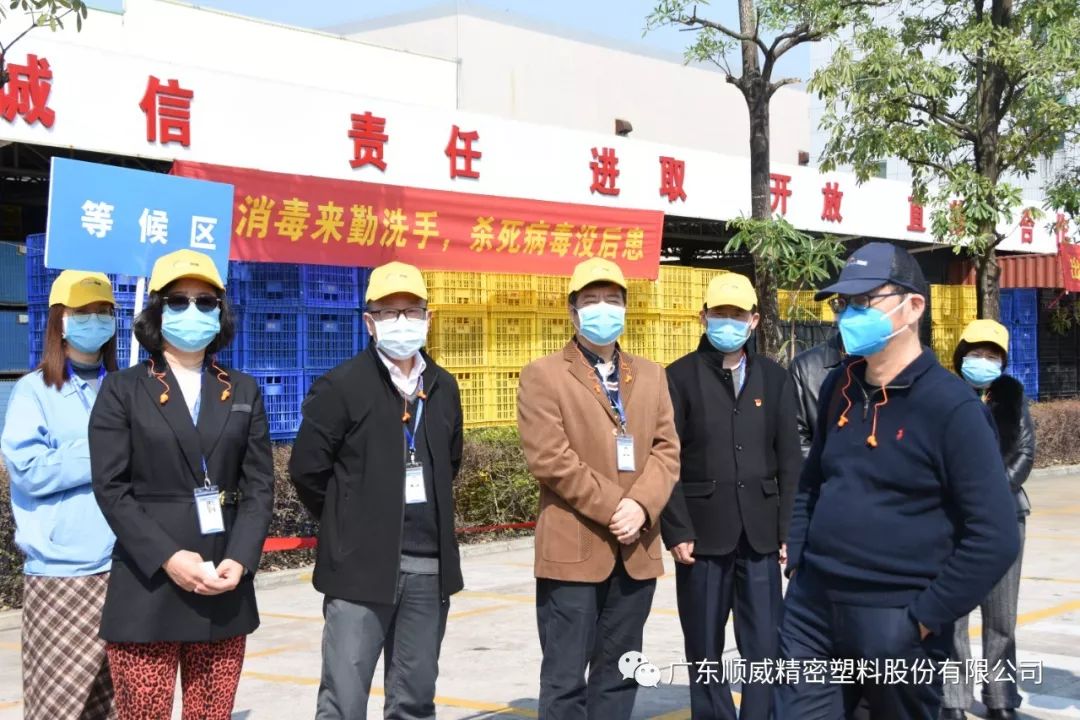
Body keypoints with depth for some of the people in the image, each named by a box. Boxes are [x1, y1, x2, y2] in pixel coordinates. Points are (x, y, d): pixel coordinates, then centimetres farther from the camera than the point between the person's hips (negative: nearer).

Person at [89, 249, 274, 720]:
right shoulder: (123, 390, 4)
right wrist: (168, 558, -16)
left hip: (225, 588, 3)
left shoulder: (243, 393, 13)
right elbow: (112, 488, -5)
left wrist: (239, 560, -9)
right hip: (147, 588, -3)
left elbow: (259, 486, 6)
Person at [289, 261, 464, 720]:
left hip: (430, 567, 5)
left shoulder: (443, 388, 11)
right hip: (361, 566, -5)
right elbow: (307, 469, -6)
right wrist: (347, 525, 4)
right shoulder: (341, 386, -7)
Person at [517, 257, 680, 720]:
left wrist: (641, 505, -11)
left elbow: (666, 449, 7)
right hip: (573, 548, -5)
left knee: (618, 676, 11)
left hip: (637, 550, 5)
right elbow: (549, 458, -11)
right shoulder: (543, 375, -2)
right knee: (565, 679, -2)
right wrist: (612, 508, -14)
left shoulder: (650, 375, 15)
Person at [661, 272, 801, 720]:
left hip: (760, 534, 2)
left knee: (765, 649, 3)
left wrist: (789, 530, 2)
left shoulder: (774, 378, 9)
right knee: (705, 649, 7)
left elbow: (789, 461, 8)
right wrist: (677, 530, -11)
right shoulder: (680, 377, 0)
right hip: (703, 532, -2)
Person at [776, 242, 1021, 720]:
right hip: (812, 604, 6)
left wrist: (926, 618, -16)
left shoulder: (952, 407, -14)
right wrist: (797, 563, 12)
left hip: (895, 620, -6)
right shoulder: (839, 388, 7)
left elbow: (995, 537, -17)